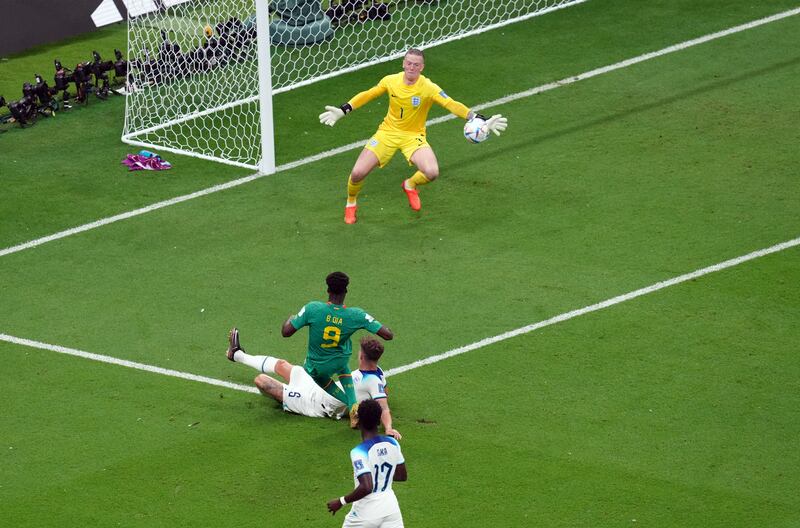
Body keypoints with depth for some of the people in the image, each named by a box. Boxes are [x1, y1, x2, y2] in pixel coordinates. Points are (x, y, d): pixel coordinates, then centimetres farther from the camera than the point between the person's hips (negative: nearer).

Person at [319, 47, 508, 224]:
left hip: (413, 136, -1)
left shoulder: (429, 88, -17)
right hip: (388, 131, 1)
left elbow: (452, 105, -26)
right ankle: (351, 204, 22)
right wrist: (342, 111, 3)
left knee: (432, 173, -27)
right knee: (357, 173, -13)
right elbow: (367, 95, 7)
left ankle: (410, 185, 12)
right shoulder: (391, 81, -8)